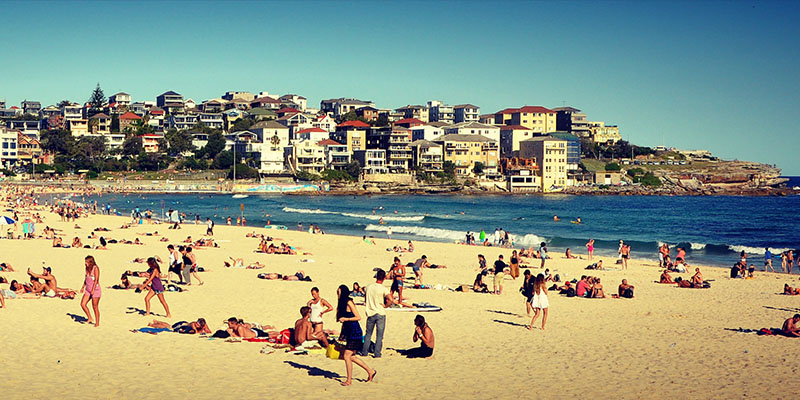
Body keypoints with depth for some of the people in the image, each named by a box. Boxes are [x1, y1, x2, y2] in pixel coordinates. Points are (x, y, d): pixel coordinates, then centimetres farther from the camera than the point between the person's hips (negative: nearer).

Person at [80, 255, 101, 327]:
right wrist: (83, 287, 20)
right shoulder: (87, 268, 10)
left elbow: (96, 280, -17)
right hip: (88, 289, 8)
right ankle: (90, 318, 11)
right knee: (82, 304, -3)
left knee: (95, 307, -2)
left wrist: (93, 290, -21)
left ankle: (97, 323, 7)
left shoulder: (95, 268, -13)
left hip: (95, 289, -8)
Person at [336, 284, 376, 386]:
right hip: (350, 332, 9)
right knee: (351, 356, 12)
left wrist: (345, 319, -21)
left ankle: (349, 380, 0)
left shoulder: (349, 303, -14)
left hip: (354, 332, -9)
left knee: (346, 356, -8)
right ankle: (370, 371, 24)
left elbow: (358, 317, -16)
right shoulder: (342, 303, 12)